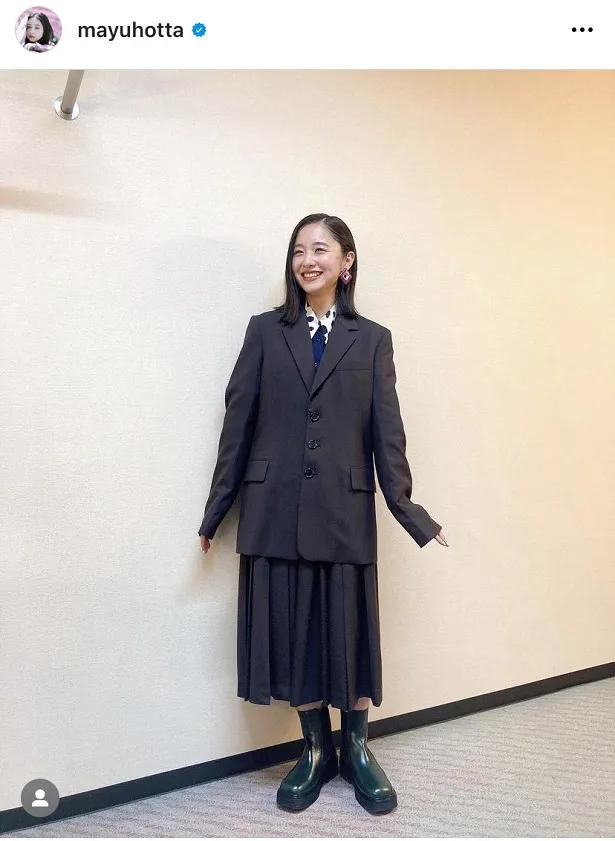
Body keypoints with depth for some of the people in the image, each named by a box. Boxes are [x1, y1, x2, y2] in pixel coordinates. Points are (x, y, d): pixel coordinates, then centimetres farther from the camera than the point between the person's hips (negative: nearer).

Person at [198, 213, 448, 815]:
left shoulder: (372, 340, 6)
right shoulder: (266, 330, 6)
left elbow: (387, 431, 3)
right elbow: (238, 423, 3)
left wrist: (407, 508, -3)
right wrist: (215, 511, 4)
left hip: (344, 511, 0)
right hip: (275, 509, 1)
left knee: (350, 627, 9)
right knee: (290, 627, 8)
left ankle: (357, 750, 32)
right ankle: (316, 749, 31)